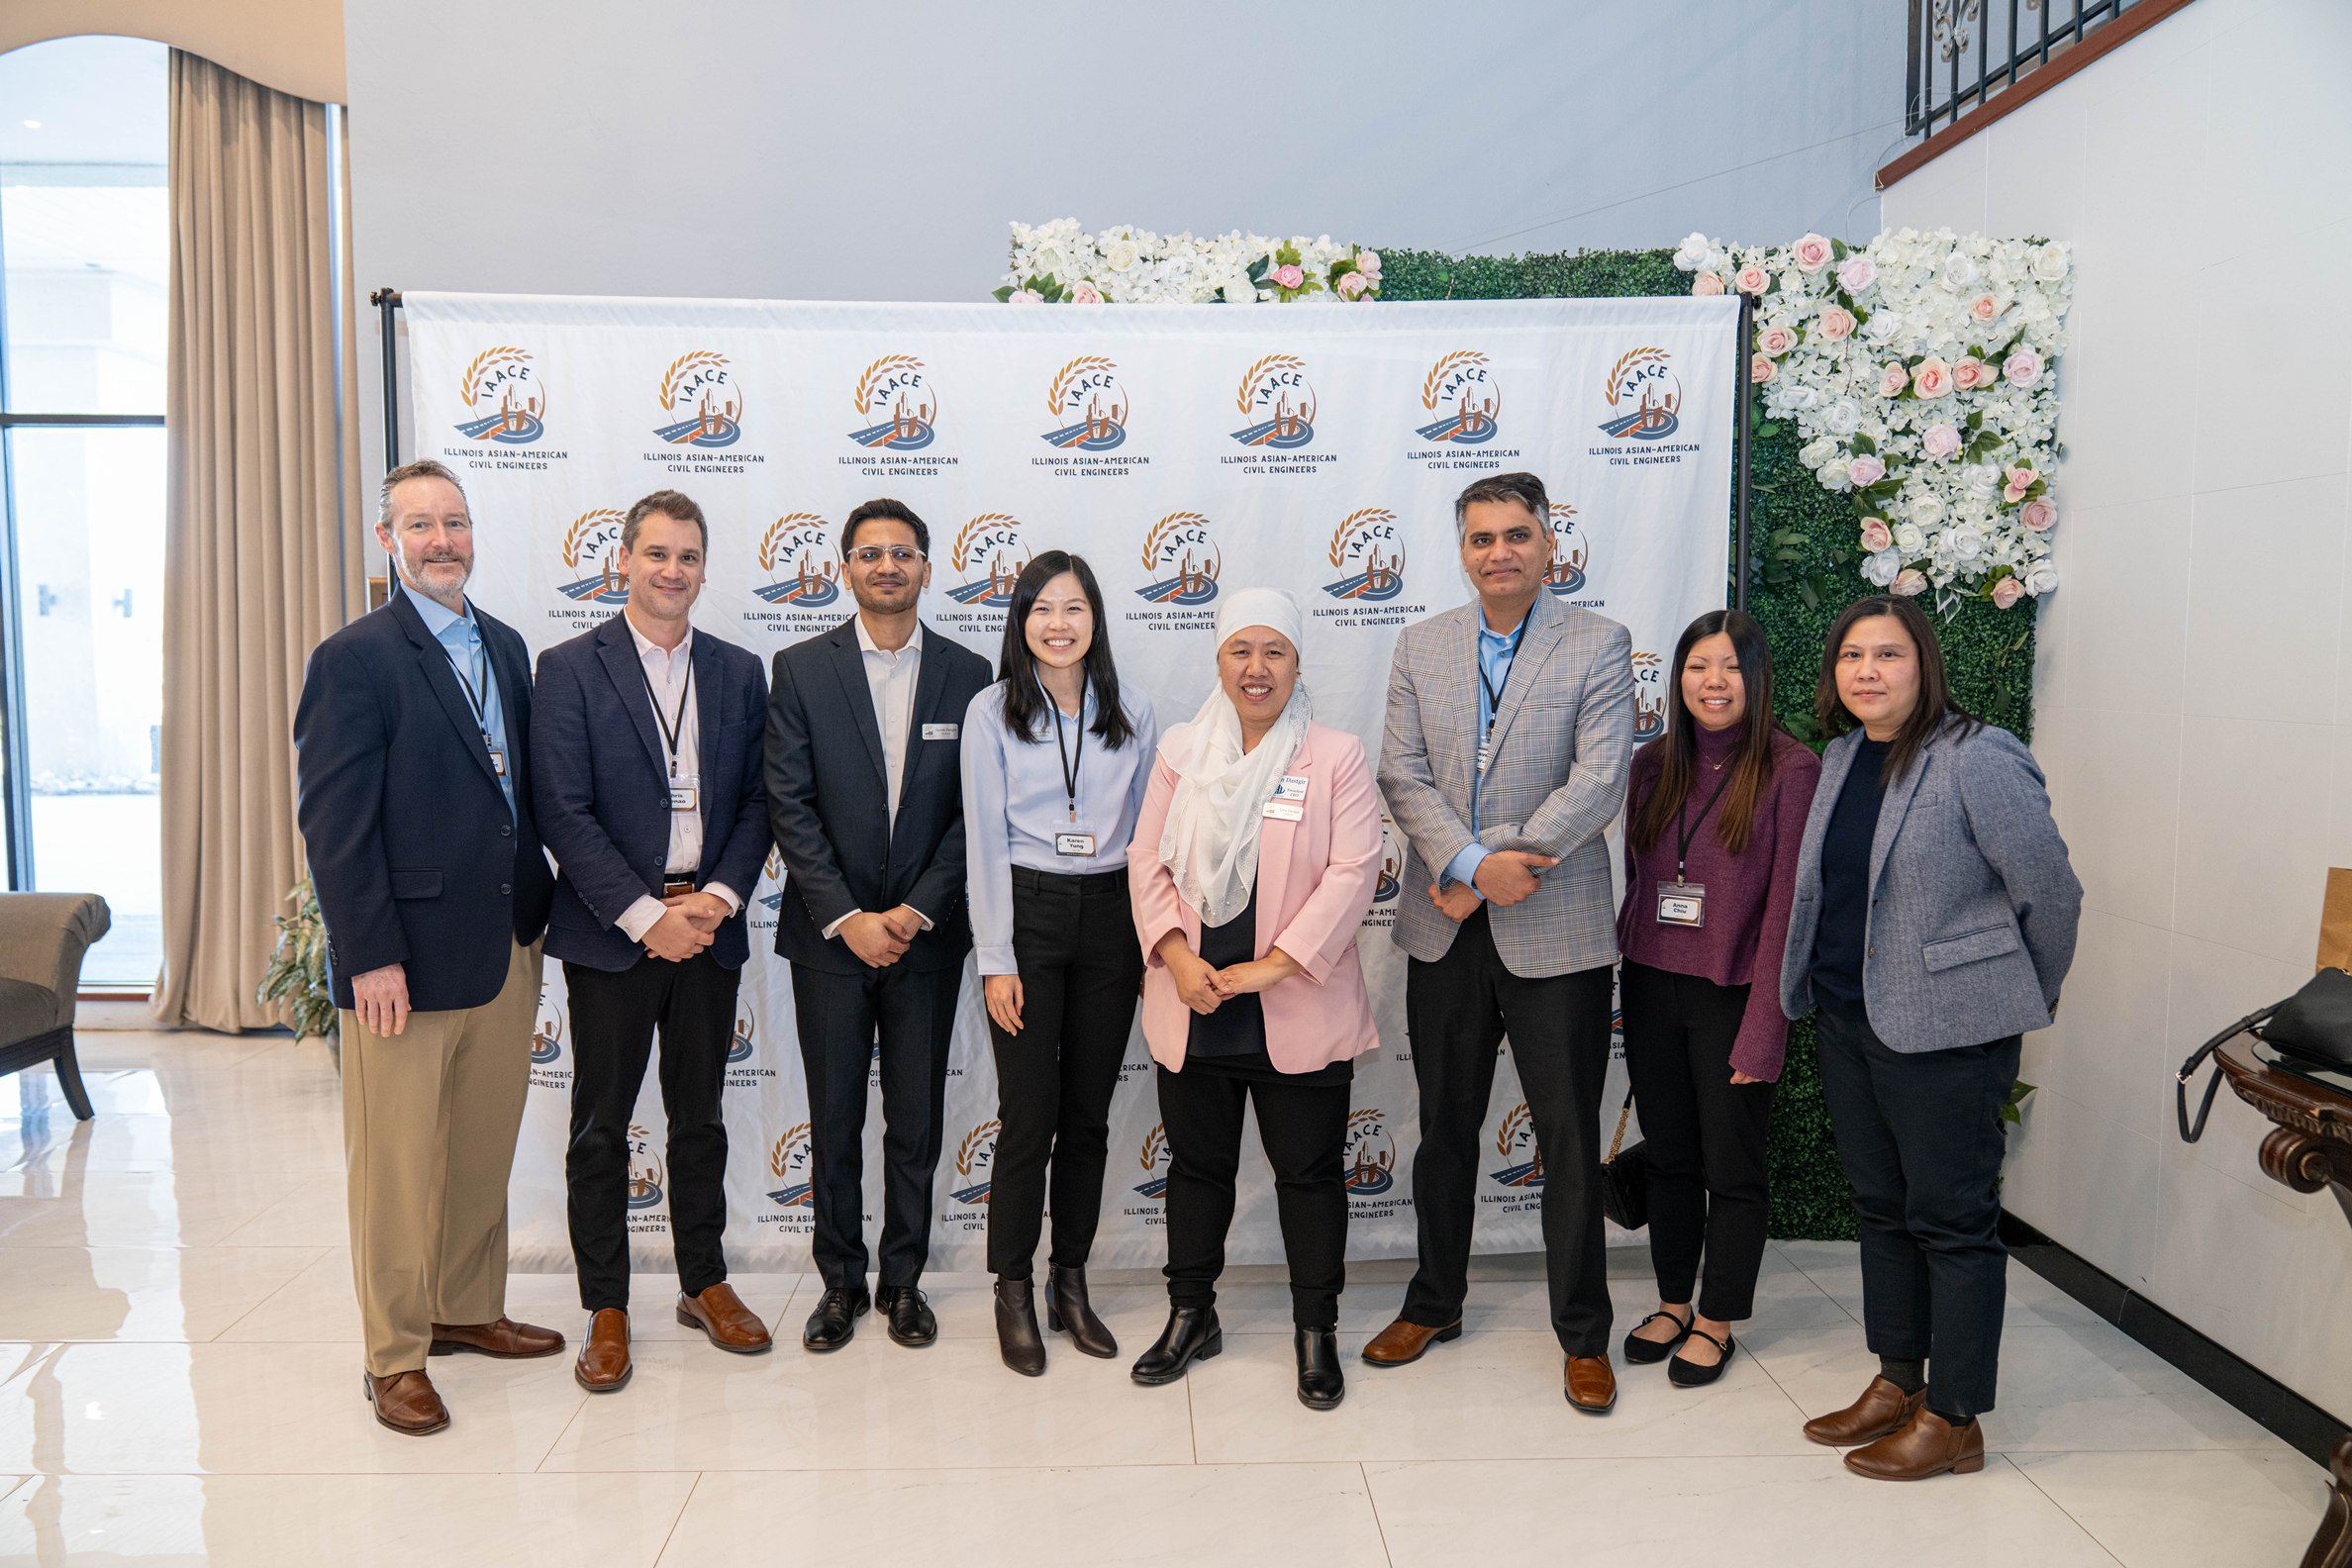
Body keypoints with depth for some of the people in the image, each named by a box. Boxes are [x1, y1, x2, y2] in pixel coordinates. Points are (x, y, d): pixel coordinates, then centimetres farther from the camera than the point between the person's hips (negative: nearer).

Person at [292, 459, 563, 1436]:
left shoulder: (505, 647, 12)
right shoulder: (353, 660, -9)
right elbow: (333, 824, -13)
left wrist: (537, 909, 11)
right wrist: (370, 956, -16)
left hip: (507, 950, 7)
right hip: (407, 959, -6)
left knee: (485, 1151, 17)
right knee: (399, 1165, 5)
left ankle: (468, 1309, 34)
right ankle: (395, 1356, 19)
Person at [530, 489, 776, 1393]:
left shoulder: (739, 672, 8)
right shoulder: (571, 668, -4)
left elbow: (757, 800, 7)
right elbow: (564, 812, -10)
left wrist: (721, 896, -8)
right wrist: (645, 915, -15)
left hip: (709, 926, 3)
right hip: (611, 932, -3)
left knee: (700, 1116, 14)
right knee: (601, 1124, 7)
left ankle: (704, 1283, 28)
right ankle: (605, 1308, 19)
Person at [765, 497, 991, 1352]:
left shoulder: (967, 676, 2)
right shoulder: (800, 669, 0)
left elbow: (975, 813, -1)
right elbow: (789, 806, -5)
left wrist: (915, 911, -11)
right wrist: (845, 918, -12)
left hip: (926, 935, 1)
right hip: (828, 934, 0)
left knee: (916, 1121, 9)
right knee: (834, 1119, 9)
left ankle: (904, 1280, 25)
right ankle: (840, 1281, 25)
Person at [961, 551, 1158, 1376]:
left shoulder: (1133, 715, 6)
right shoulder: (993, 712, -2)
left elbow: (1149, 833, 9)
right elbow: (984, 841, -3)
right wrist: (996, 959, -8)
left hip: (1109, 916, 3)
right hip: (1027, 913, -3)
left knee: (1088, 1114, 10)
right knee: (1028, 1115, -1)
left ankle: (1070, 1283, 24)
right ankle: (1013, 1294, 15)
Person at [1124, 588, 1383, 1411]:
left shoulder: (1336, 756, -5)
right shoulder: (1181, 750, 6)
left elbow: (1352, 872, -12)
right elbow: (1148, 860, 3)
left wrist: (1273, 967, -18)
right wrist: (1178, 957, -11)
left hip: (1299, 1013, -3)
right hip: (1193, 1010, 3)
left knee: (1309, 1170, 9)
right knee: (1197, 1164, 16)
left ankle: (1316, 1330, 26)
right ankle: (1191, 1316, 33)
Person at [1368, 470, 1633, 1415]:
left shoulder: (1598, 646, -3)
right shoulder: (1421, 647, 6)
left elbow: (1600, 782, -13)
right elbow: (1402, 776, -1)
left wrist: (1486, 868, -15)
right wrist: (1473, 863, -17)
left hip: (1556, 933, -3)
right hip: (1445, 932, 3)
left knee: (1570, 1139, 5)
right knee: (1445, 1128, 16)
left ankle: (1583, 1335, 21)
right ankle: (1434, 1304, 33)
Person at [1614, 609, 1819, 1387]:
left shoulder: (1789, 768, -11)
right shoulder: (1653, 765, 5)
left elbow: (1786, 905, -13)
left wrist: (1763, 1028, -16)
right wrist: (1629, 985, 6)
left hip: (1732, 994, -4)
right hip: (1653, 987, 5)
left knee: (1731, 1168, 9)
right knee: (1669, 1156, 16)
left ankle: (1716, 1322, 25)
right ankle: (1673, 1302, 32)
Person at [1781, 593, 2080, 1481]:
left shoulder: (1977, 762, -15)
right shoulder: (1843, 756, 8)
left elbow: (2050, 894, -8)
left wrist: (2023, 1001, 4)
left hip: (1945, 1028, -8)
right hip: (1846, 1018, 8)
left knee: (1951, 1217, 3)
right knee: (1881, 1207, 17)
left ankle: (1952, 1419, 16)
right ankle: (1898, 1383, 31)